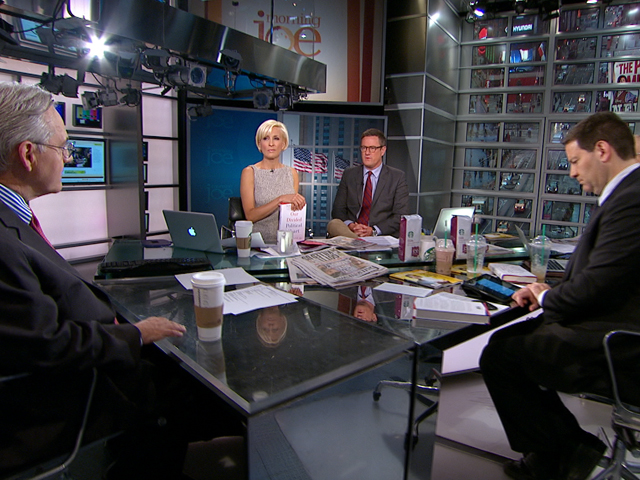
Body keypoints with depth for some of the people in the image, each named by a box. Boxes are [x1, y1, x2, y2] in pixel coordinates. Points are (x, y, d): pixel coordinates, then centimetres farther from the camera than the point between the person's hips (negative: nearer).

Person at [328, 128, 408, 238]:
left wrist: (374, 230, -14)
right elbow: (338, 209, 12)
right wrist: (350, 225, -12)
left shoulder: (397, 177, 8)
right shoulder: (349, 174, 16)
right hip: (349, 233, 5)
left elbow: (401, 216, 1)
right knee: (333, 224, -32)